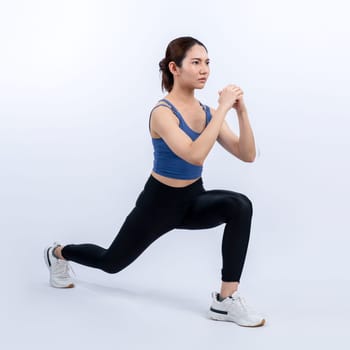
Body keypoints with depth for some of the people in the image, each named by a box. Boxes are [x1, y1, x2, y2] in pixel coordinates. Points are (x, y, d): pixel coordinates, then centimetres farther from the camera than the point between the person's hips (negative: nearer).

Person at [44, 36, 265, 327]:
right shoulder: (163, 113, -25)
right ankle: (59, 253, 50)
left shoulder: (207, 111, -4)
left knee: (240, 205, -27)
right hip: (160, 202, -5)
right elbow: (195, 155, -41)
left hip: (194, 199, 5)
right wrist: (222, 109, -38)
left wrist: (241, 111, -21)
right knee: (112, 262, 16)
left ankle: (226, 301, -21)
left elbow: (247, 155, -9)